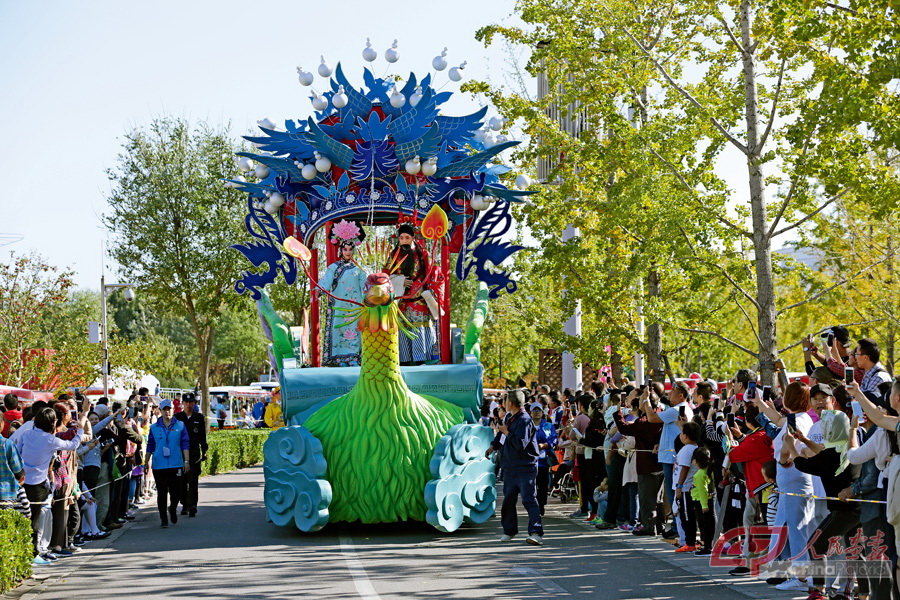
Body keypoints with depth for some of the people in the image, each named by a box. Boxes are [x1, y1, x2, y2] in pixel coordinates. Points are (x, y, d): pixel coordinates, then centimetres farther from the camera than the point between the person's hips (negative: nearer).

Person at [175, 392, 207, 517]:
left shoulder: (199, 418, 8)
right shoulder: (177, 417, 6)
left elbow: (202, 436, 12)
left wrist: (204, 451, 10)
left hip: (194, 454, -1)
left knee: (193, 481, -9)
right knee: (182, 481, 5)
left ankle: (191, 505, -15)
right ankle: (185, 505, 17)